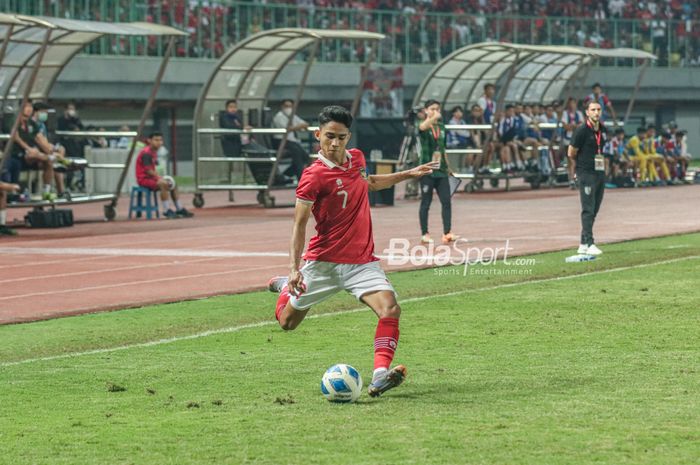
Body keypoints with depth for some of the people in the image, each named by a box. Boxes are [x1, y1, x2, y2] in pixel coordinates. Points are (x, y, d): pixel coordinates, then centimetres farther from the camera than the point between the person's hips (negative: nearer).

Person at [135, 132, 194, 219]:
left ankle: (179, 209, 17)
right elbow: (148, 170, -24)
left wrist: (160, 177, 2)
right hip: (143, 178, -11)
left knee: (173, 184, 11)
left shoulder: (154, 153, 14)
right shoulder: (146, 153, -18)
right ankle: (166, 211, -29)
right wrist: (160, 178, -23)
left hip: (151, 177, 11)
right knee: (163, 184, -32)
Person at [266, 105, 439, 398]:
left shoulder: (356, 158, 4)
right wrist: (295, 269, -24)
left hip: (362, 261, 4)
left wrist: (407, 174, 24)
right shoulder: (314, 176, -16)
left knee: (390, 310, -23)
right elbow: (299, 224, -15)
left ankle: (380, 376, -32)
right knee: (287, 322, 14)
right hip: (323, 261, -4)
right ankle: (286, 286, 49)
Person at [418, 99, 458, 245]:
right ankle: (424, 234, 9)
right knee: (426, 203, 1)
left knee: (447, 201, -4)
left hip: (441, 170, 5)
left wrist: (448, 167, 20)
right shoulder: (424, 126, -6)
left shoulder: (441, 126, 12)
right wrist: (433, 118, -53)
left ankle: (447, 233, -6)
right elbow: (422, 127, -34)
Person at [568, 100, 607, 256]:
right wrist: (572, 172, -2)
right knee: (588, 209, -10)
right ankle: (589, 244, -13)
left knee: (594, 210, 10)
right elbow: (571, 154, -6)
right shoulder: (581, 131, -11)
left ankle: (583, 245, 16)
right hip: (586, 174, -8)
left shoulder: (602, 130, 11)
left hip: (600, 173, 8)